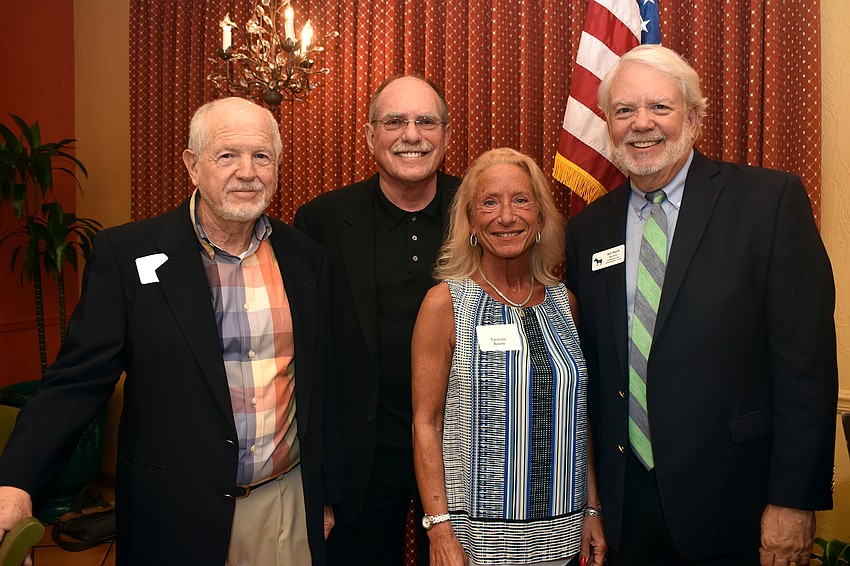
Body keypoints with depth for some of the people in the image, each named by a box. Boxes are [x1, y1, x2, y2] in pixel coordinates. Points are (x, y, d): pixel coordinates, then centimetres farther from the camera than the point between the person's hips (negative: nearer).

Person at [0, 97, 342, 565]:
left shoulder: (306, 258, 0)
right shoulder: (124, 253, -9)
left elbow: (320, 386, 5)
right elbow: (80, 378, -9)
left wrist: (327, 495, 10)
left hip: (288, 504, 2)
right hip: (177, 514, -2)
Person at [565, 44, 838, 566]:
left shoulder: (771, 200, -7)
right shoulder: (587, 230, 4)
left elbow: (807, 359, -10)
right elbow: (591, 369, 7)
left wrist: (793, 500, -13)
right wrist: (589, 502, 7)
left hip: (734, 504, -3)